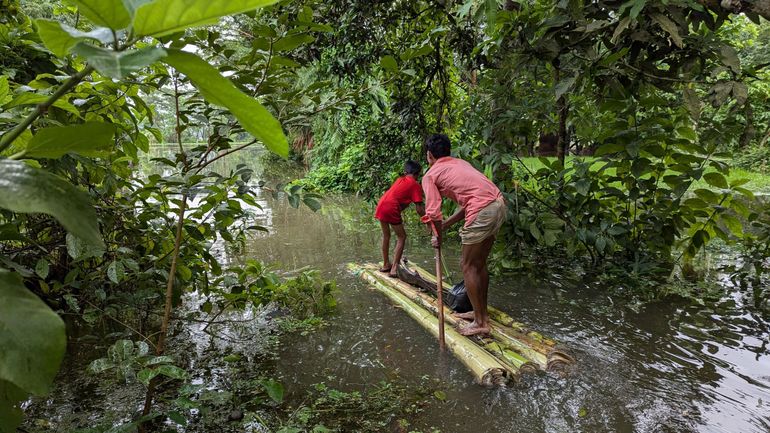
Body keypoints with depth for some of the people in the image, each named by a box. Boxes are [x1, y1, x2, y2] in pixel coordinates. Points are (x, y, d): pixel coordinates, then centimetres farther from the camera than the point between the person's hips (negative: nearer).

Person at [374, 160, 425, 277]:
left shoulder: (400, 179, 21)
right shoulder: (416, 186, 3)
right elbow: (419, 209, -2)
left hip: (380, 206, 6)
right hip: (392, 209, -6)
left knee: (386, 235, 23)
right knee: (402, 237, 11)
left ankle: (386, 264, 34)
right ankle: (394, 269, 3)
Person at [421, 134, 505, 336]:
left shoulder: (430, 175, 4)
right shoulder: (460, 163, 26)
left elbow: (434, 212, -6)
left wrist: (439, 237, 11)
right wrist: (446, 224, 26)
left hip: (482, 212, -8)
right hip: (498, 204, 8)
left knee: (469, 267, 5)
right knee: (480, 264, 20)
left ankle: (480, 322, 9)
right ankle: (481, 311, 32)